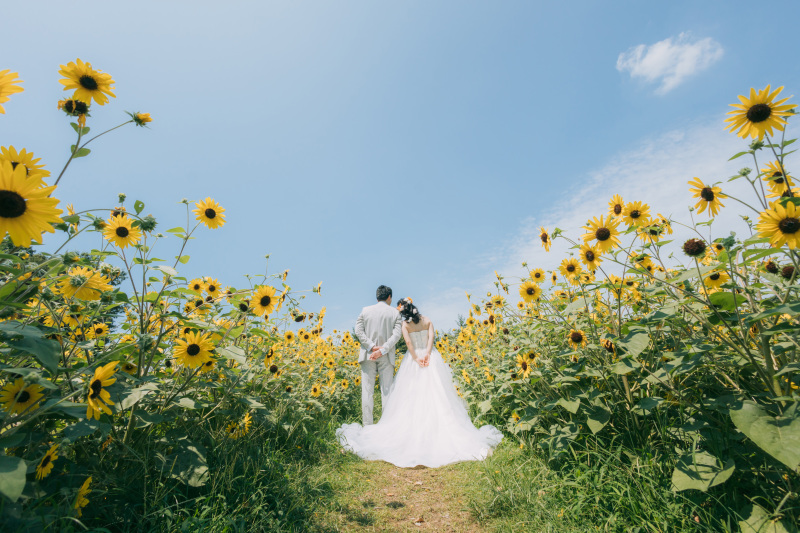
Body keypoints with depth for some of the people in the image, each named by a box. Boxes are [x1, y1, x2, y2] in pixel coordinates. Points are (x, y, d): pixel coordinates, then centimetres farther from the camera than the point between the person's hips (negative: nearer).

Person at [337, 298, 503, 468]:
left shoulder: (405, 324, -4)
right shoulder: (427, 321, 4)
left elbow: (408, 341, -15)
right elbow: (431, 337, -8)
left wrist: (416, 358, -11)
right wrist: (427, 354, -14)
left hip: (414, 359, -2)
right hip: (431, 358, 2)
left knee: (412, 398, 4)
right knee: (436, 396, 5)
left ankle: (413, 429, 7)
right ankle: (438, 426, 6)